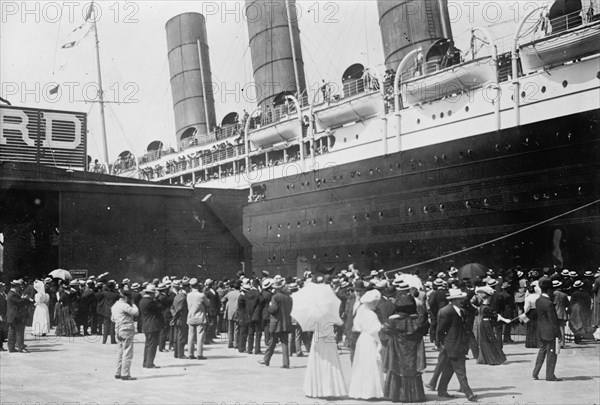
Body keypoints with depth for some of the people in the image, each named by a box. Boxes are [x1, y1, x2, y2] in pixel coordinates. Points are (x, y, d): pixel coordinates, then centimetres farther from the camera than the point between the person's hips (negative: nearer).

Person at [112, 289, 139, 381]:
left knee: (121, 352, 16)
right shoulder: (124, 305, -15)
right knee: (127, 353, -6)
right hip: (127, 330, -10)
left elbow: (112, 319, 21)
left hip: (118, 330, 10)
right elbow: (136, 312, -17)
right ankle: (125, 374, -7)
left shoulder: (115, 306, 13)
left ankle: (118, 373, 19)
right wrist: (132, 304, -3)